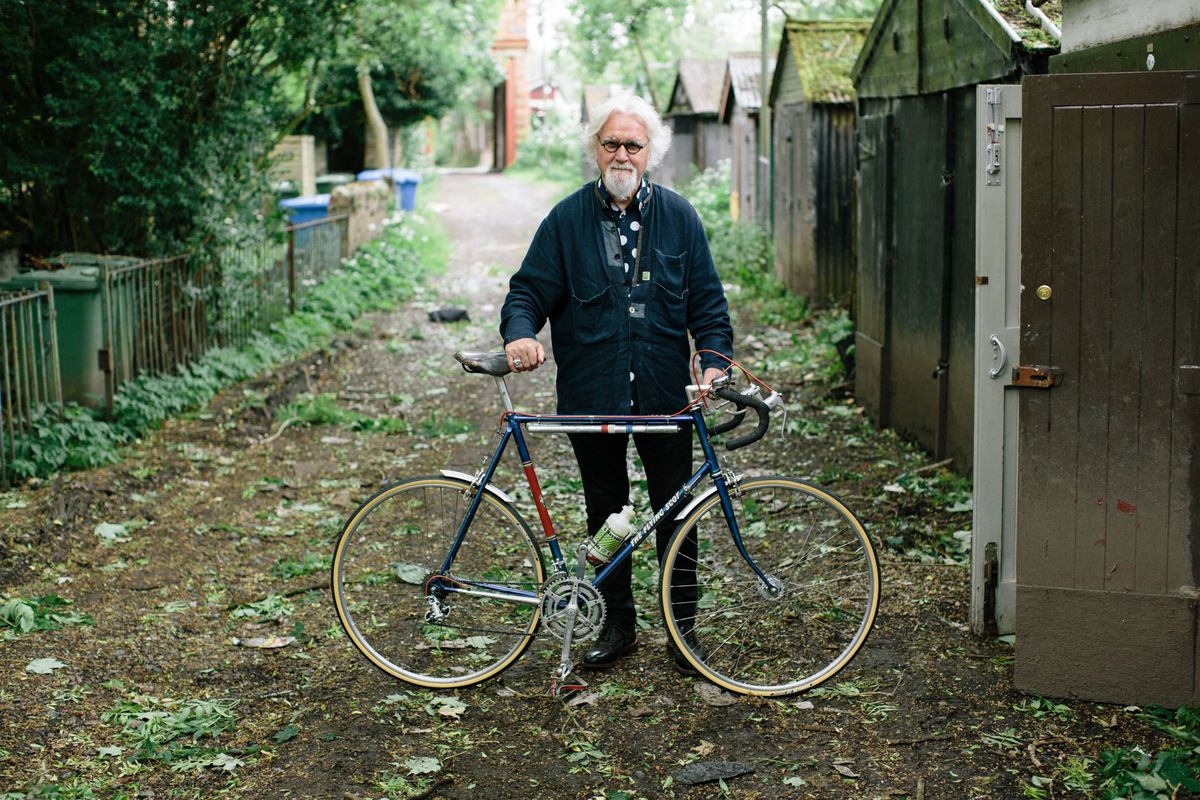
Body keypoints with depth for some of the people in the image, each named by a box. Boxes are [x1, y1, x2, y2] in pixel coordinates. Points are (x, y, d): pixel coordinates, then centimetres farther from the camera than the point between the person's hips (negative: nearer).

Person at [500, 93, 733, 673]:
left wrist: (715, 359, -11)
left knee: (675, 512, 6)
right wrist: (520, 334, -21)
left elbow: (707, 300, 4)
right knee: (606, 513, 11)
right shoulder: (566, 220, 1)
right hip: (592, 397, 0)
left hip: (665, 396, 0)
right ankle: (618, 622, 26)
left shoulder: (678, 216, 3)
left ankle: (682, 626, 21)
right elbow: (528, 290, 0)